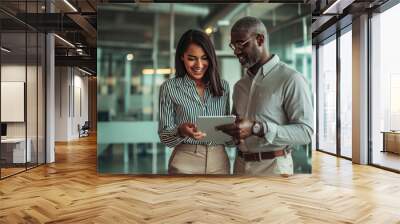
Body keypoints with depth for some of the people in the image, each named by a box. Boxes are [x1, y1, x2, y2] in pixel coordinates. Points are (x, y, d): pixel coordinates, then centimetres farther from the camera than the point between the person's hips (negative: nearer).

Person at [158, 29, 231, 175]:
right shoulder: (169, 87, -4)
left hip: (219, 160, 3)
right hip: (185, 162, -3)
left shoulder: (222, 86, 6)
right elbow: (164, 134, -5)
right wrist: (181, 131, -24)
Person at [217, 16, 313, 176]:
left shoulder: (291, 79, -11)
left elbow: (306, 132, -16)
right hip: (240, 164, 6)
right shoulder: (239, 85, 11)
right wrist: (230, 130, -4)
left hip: (272, 166, -6)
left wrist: (257, 129, -25)